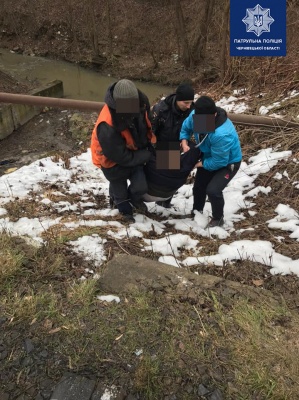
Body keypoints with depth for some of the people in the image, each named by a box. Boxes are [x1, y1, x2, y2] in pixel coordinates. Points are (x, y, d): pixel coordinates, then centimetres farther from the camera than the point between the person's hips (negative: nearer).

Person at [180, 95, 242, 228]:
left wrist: (200, 164, -19)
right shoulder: (195, 116, -24)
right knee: (198, 186, 16)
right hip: (209, 156, 7)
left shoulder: (222, 134, -44)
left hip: (228, 162, -7)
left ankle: (217, 219, 6)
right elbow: (185, 128, -2)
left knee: (213, 190, -22)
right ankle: (196, 212, 44)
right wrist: (184, 143, -20)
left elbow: (219, 161, -32)